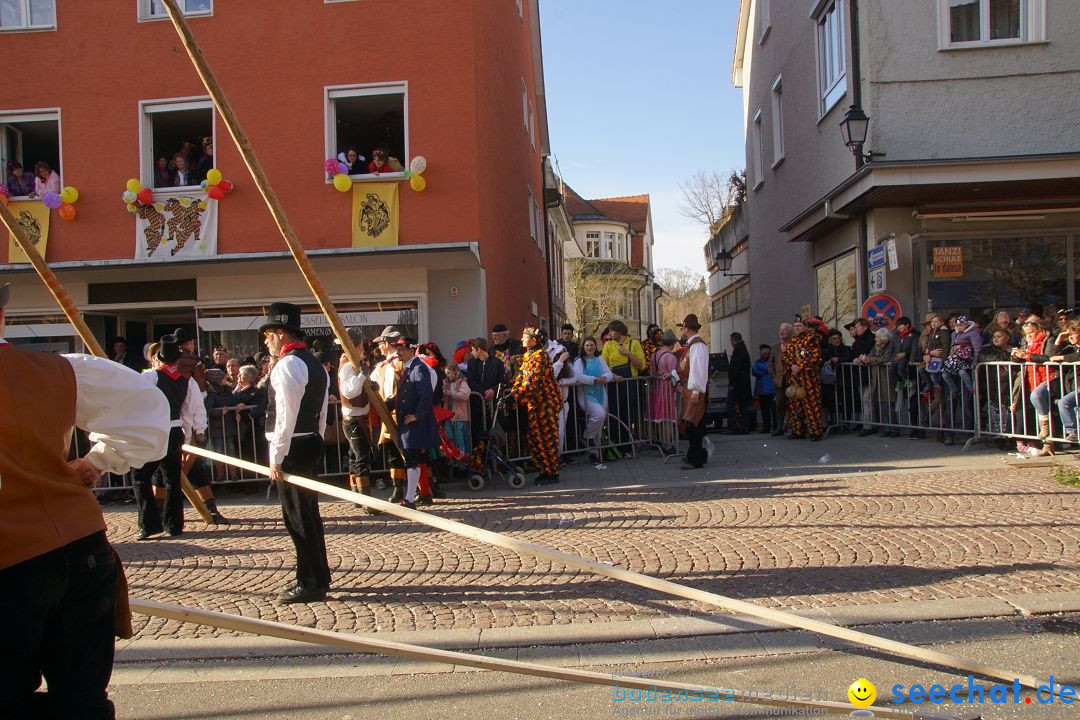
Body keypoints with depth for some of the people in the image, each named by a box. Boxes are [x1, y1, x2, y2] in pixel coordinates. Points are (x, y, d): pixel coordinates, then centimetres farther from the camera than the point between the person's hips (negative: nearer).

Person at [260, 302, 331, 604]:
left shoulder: (287, 366, -15)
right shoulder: (315, 364, 16)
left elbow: (286, 417, -20)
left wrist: (276, 459, -17)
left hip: (293, 448, -10)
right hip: (311, 444, 10)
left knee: (298, 516, -3)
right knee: (308, 513, 16)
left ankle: (310, 584, 3)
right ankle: (318, 577, 25)